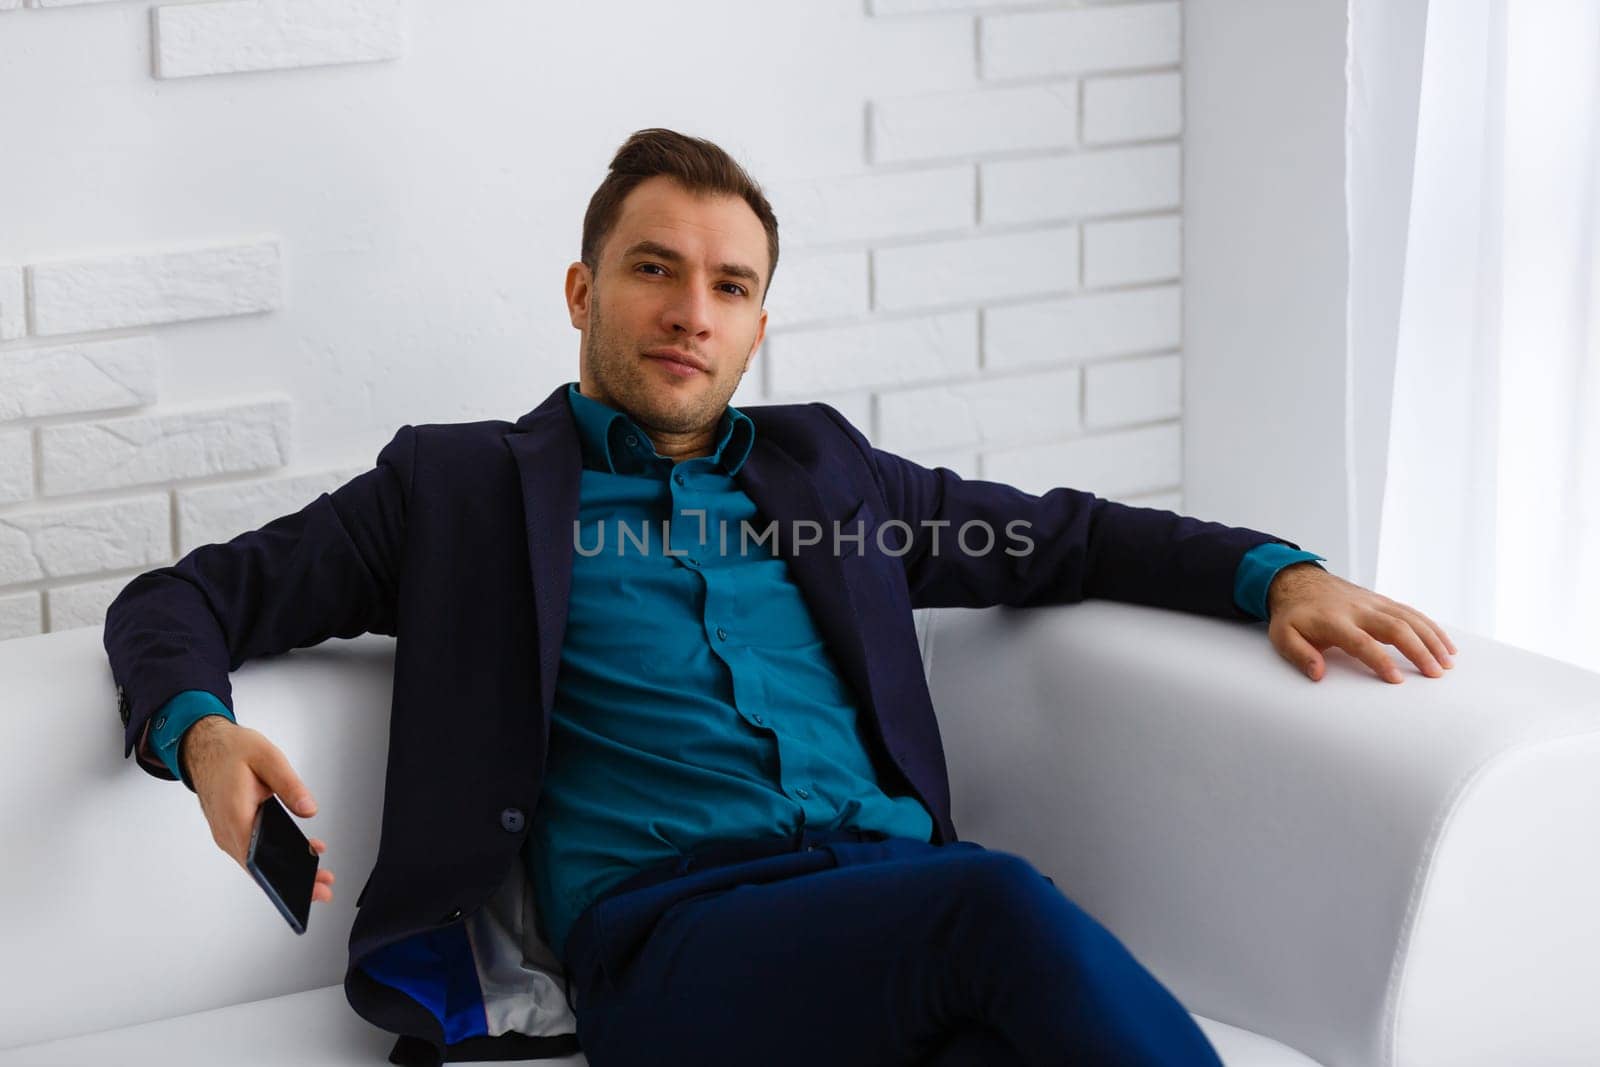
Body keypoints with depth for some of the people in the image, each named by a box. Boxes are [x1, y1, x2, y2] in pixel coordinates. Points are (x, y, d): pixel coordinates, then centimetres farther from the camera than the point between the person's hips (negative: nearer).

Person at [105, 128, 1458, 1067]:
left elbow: (1062, 537, 33)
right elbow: (183, 599, 16)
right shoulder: (460, 485, 19)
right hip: (664, 937, -3)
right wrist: (200, 734, -8)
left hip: (899, 907, 4)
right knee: (1006, 905, -35)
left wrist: (1275, 573, 16)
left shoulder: (818, 466, 29)